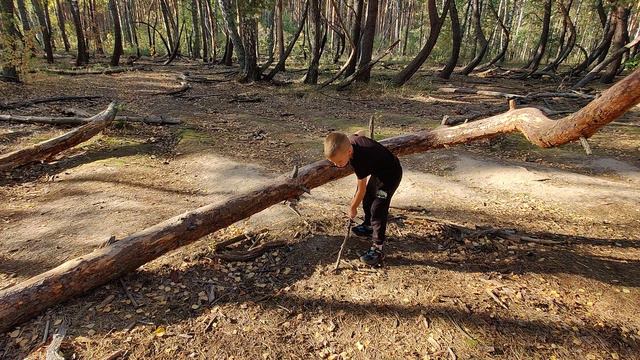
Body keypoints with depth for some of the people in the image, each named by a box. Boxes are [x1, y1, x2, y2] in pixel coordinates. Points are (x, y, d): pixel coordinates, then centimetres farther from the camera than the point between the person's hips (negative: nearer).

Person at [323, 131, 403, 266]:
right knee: (367, 199, 23)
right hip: (379, 170, 10)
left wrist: (352, 208, -8)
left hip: (391, 174, -10)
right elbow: (360, 134, 7)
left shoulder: (359, 162, -38)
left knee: (378, 209, -13)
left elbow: (361, 189, -23)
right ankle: (368, 227, 44)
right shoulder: (349, 140, -18)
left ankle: (378, 248, -6)